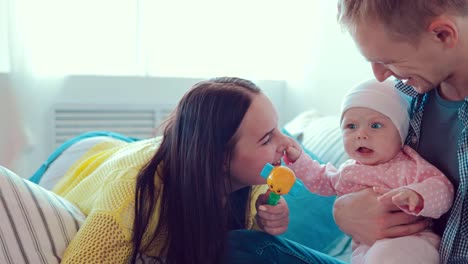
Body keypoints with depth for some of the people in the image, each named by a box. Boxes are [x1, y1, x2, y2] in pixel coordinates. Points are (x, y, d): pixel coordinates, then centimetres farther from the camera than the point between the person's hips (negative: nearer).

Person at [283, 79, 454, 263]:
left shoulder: (408, 166, -8)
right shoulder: (348, 171, 13)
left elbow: (443, 189, -17)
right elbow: (321, 180, 32)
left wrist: (415, 195, -37)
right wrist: (298, 159, 20)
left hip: (410, 242, -5)